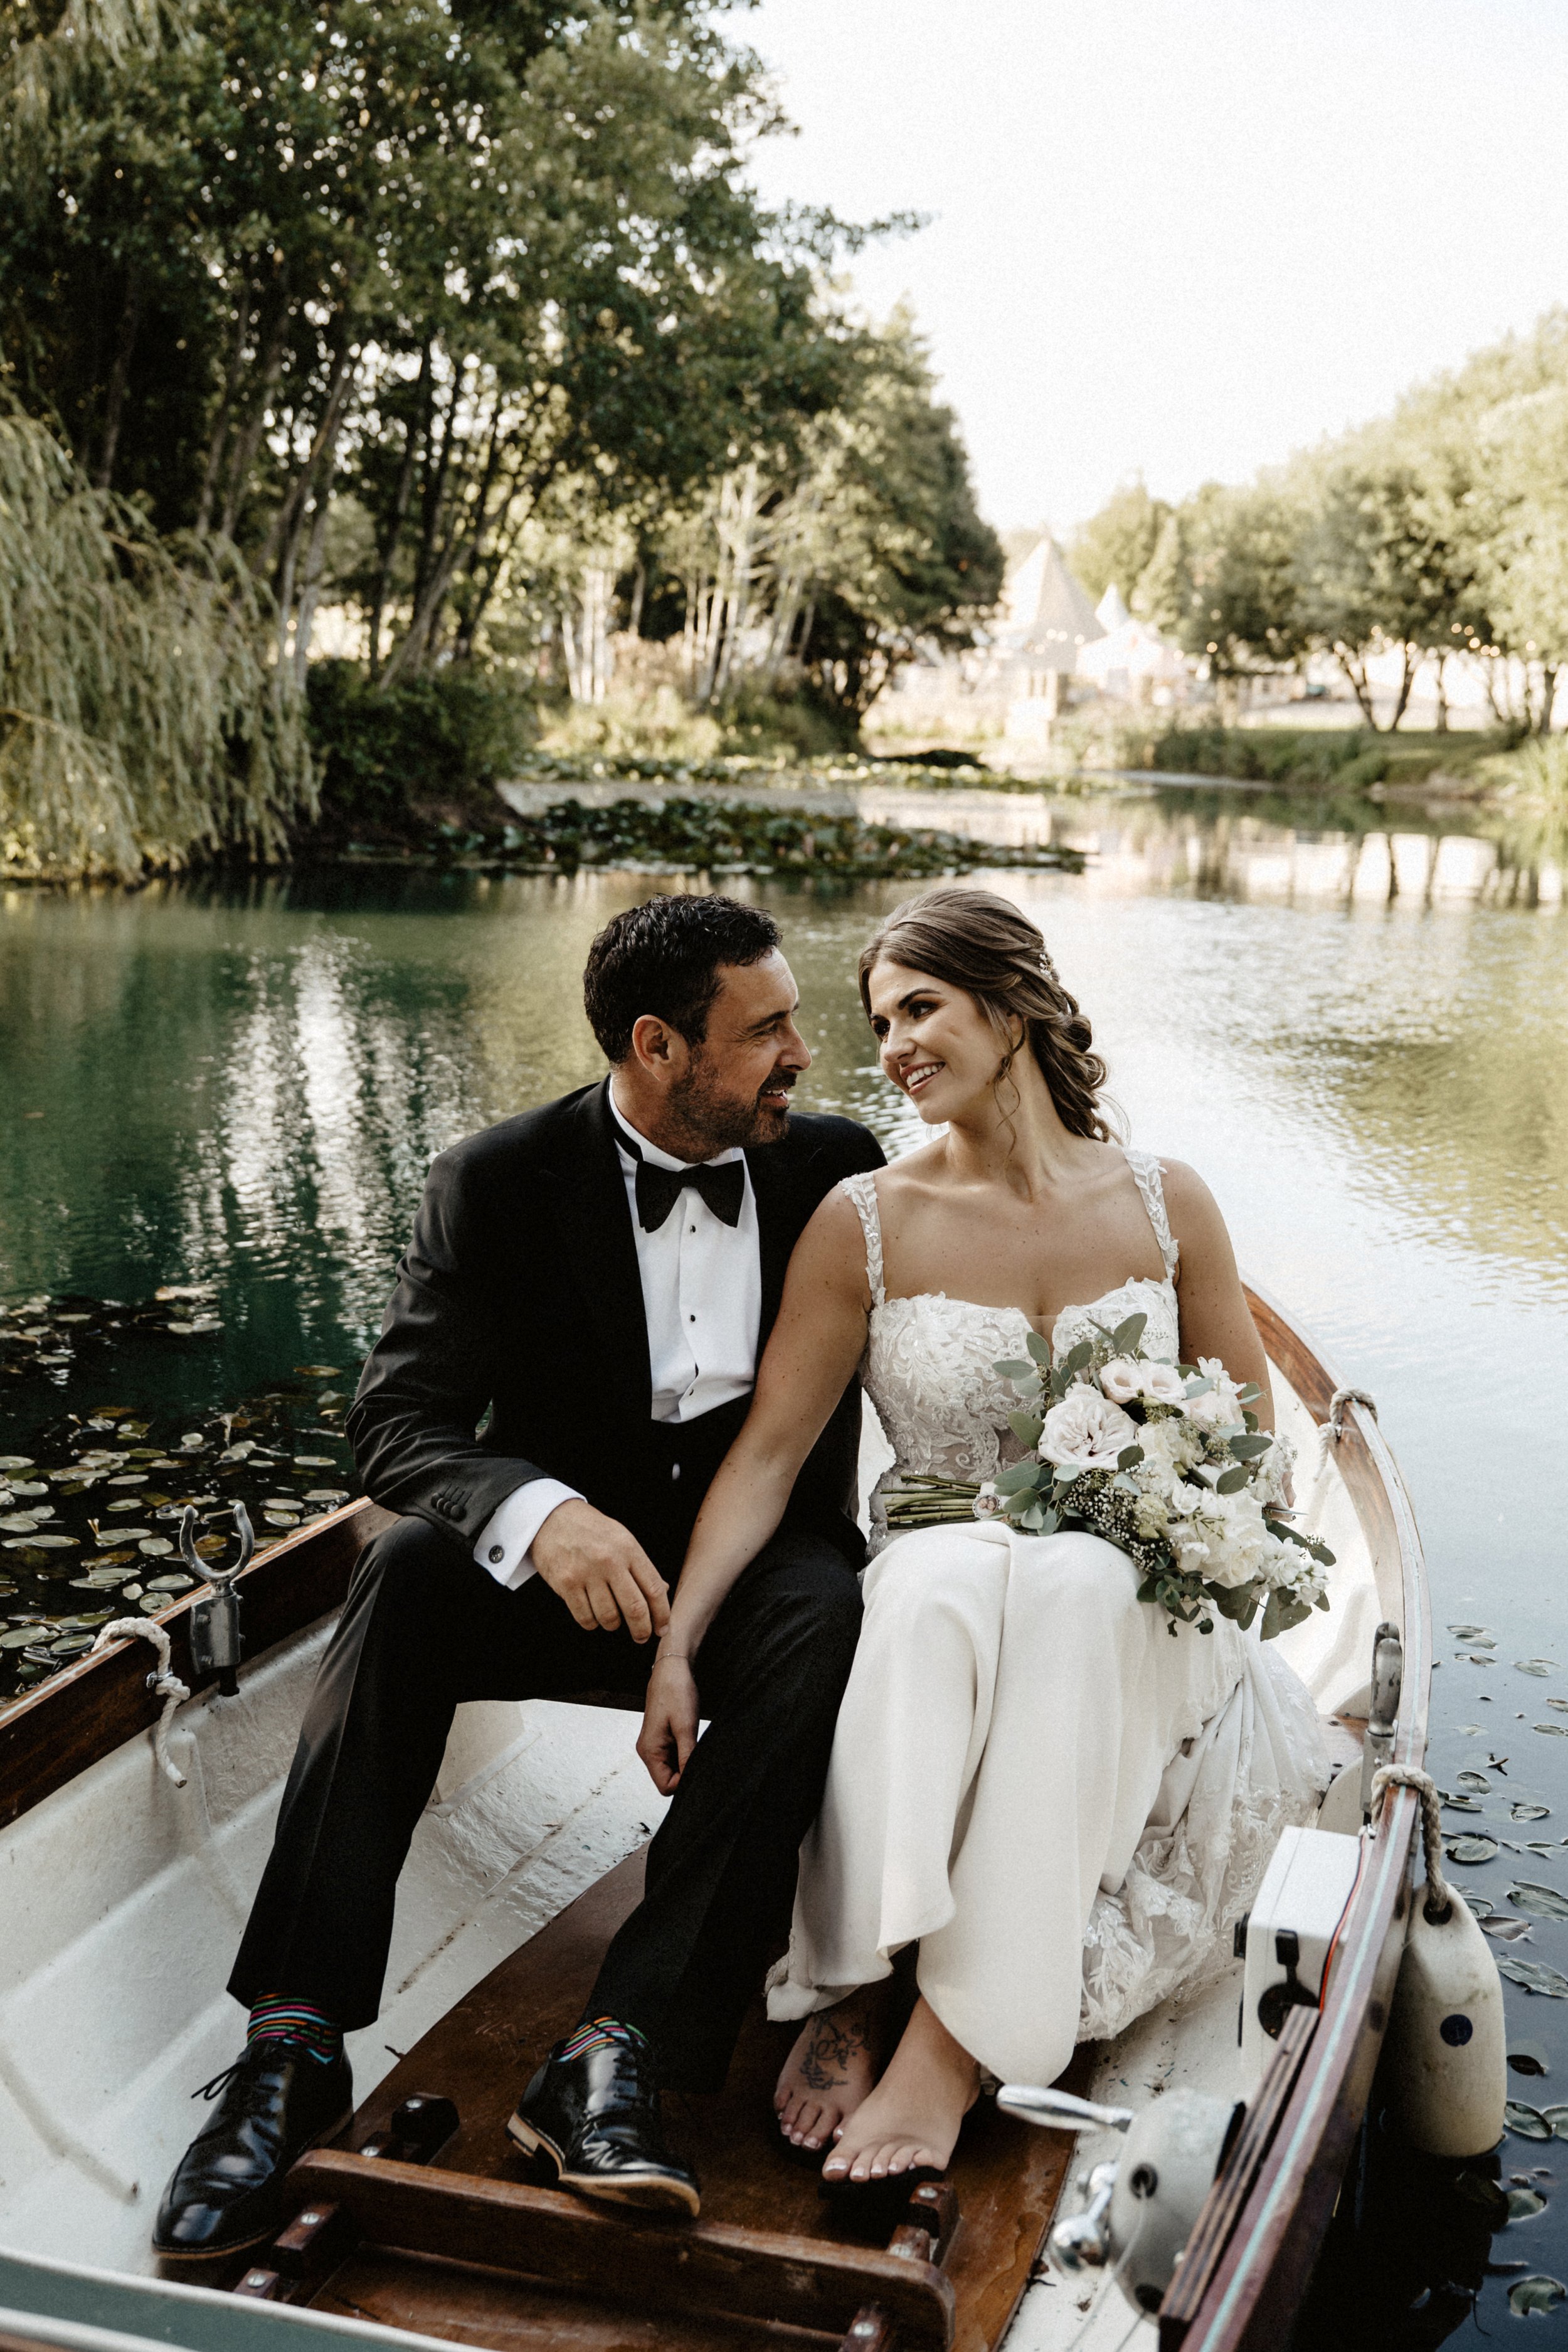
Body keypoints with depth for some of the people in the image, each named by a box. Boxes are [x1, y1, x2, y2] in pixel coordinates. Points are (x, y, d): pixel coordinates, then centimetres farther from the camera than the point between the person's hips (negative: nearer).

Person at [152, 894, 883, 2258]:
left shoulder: (836, 1167, 0)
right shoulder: (498, 1185, -7)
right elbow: (400, 1417, -15)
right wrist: (537, 1512, -33)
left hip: (762, 1546, 1)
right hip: (568, 1559, 0)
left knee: (827, 1616, -33)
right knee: (406, 1573, -31)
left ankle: (624, 2049, -38)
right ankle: (296, 2042, -31)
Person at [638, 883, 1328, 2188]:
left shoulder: (1167, 1203, 2)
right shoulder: (865, 1223, -1)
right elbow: (767, 1451, -5)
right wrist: (677, 1645, -16)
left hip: (1133, 1612, 1)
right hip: (940, 1611, 0)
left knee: (1069, 1588, -36)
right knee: (938, 1576, -37)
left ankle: (962, 2031, -33)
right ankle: (857, 1982, -29)